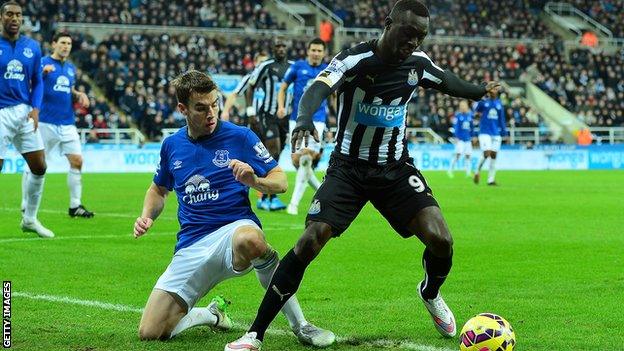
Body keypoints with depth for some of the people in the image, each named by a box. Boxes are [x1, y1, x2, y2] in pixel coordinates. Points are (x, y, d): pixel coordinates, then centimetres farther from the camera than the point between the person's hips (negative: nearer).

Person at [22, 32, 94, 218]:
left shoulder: (71, 68, 15)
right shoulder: (43, 63, -4)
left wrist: (79, 95, 5)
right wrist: (43, 72, -31)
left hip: (67, 124, 6)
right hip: (46, 123, -6)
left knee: (77, 160, -2)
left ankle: (75, 205, 5)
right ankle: (27, 205, 8)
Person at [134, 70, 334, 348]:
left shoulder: (240, 137, -1)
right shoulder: (172, 145, 11)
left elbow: (281, 182, -1)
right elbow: (159, 189, 29)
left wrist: (253, 181, -22)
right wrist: (147, 217, 9)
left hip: (234, 228, -4)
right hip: (191, 246, 4)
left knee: (248, 240, -45)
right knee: (149, 332, -8)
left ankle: (300, 325, -26)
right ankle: (211, 315, 26)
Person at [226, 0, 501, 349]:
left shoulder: (418, 63, -2)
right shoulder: (355, 59, -18)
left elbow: (445, 80, 22)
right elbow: (317, 90, -36)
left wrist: (480, 91, 30)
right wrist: (304, 120, -56)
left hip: (396, 168, 4)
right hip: (349, 167, -3)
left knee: (440, 239, -15)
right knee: (309, 242, -19)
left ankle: (431, 294, 23)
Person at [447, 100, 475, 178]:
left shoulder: (470, 115, 6)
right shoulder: (458, 115, -6)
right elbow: (456, 127, -7)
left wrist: (472, 136, 16)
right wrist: (456, 137, -13)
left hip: (468, 139, 5)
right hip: (460, 139, -5)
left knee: (468, 156, 6)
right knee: (458, 154, -11)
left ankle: (468, 173, 13)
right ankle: (450, 171, -1)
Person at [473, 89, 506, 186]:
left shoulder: (499, 104, 10)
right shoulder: (483, 102, -1)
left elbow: (501, 119, 15)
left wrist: (503, 132, 10)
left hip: (496, 133, 4)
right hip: (485, 132, -4)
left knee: (494, 156, 1)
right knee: (487, 153, -15)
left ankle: (491, 179, 6)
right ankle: (477, 171, 9)